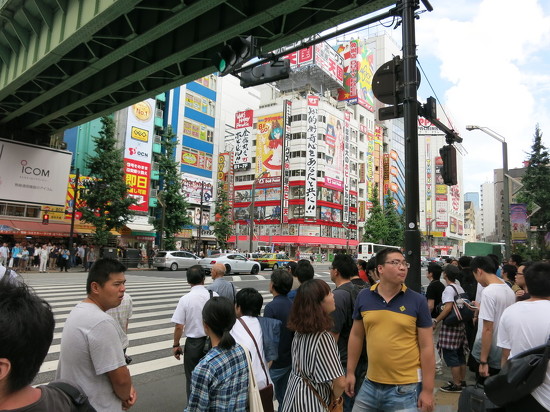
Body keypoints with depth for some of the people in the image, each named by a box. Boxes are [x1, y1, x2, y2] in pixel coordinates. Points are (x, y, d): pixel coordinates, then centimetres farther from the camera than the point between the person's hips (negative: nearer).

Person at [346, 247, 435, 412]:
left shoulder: (418, 301, -8)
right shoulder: (363, 298, -2)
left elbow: (427, 347, -5)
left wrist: (428, 390, -5)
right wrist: (350, 372, 9)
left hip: (406, 388, -2)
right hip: (370, 385, 3)